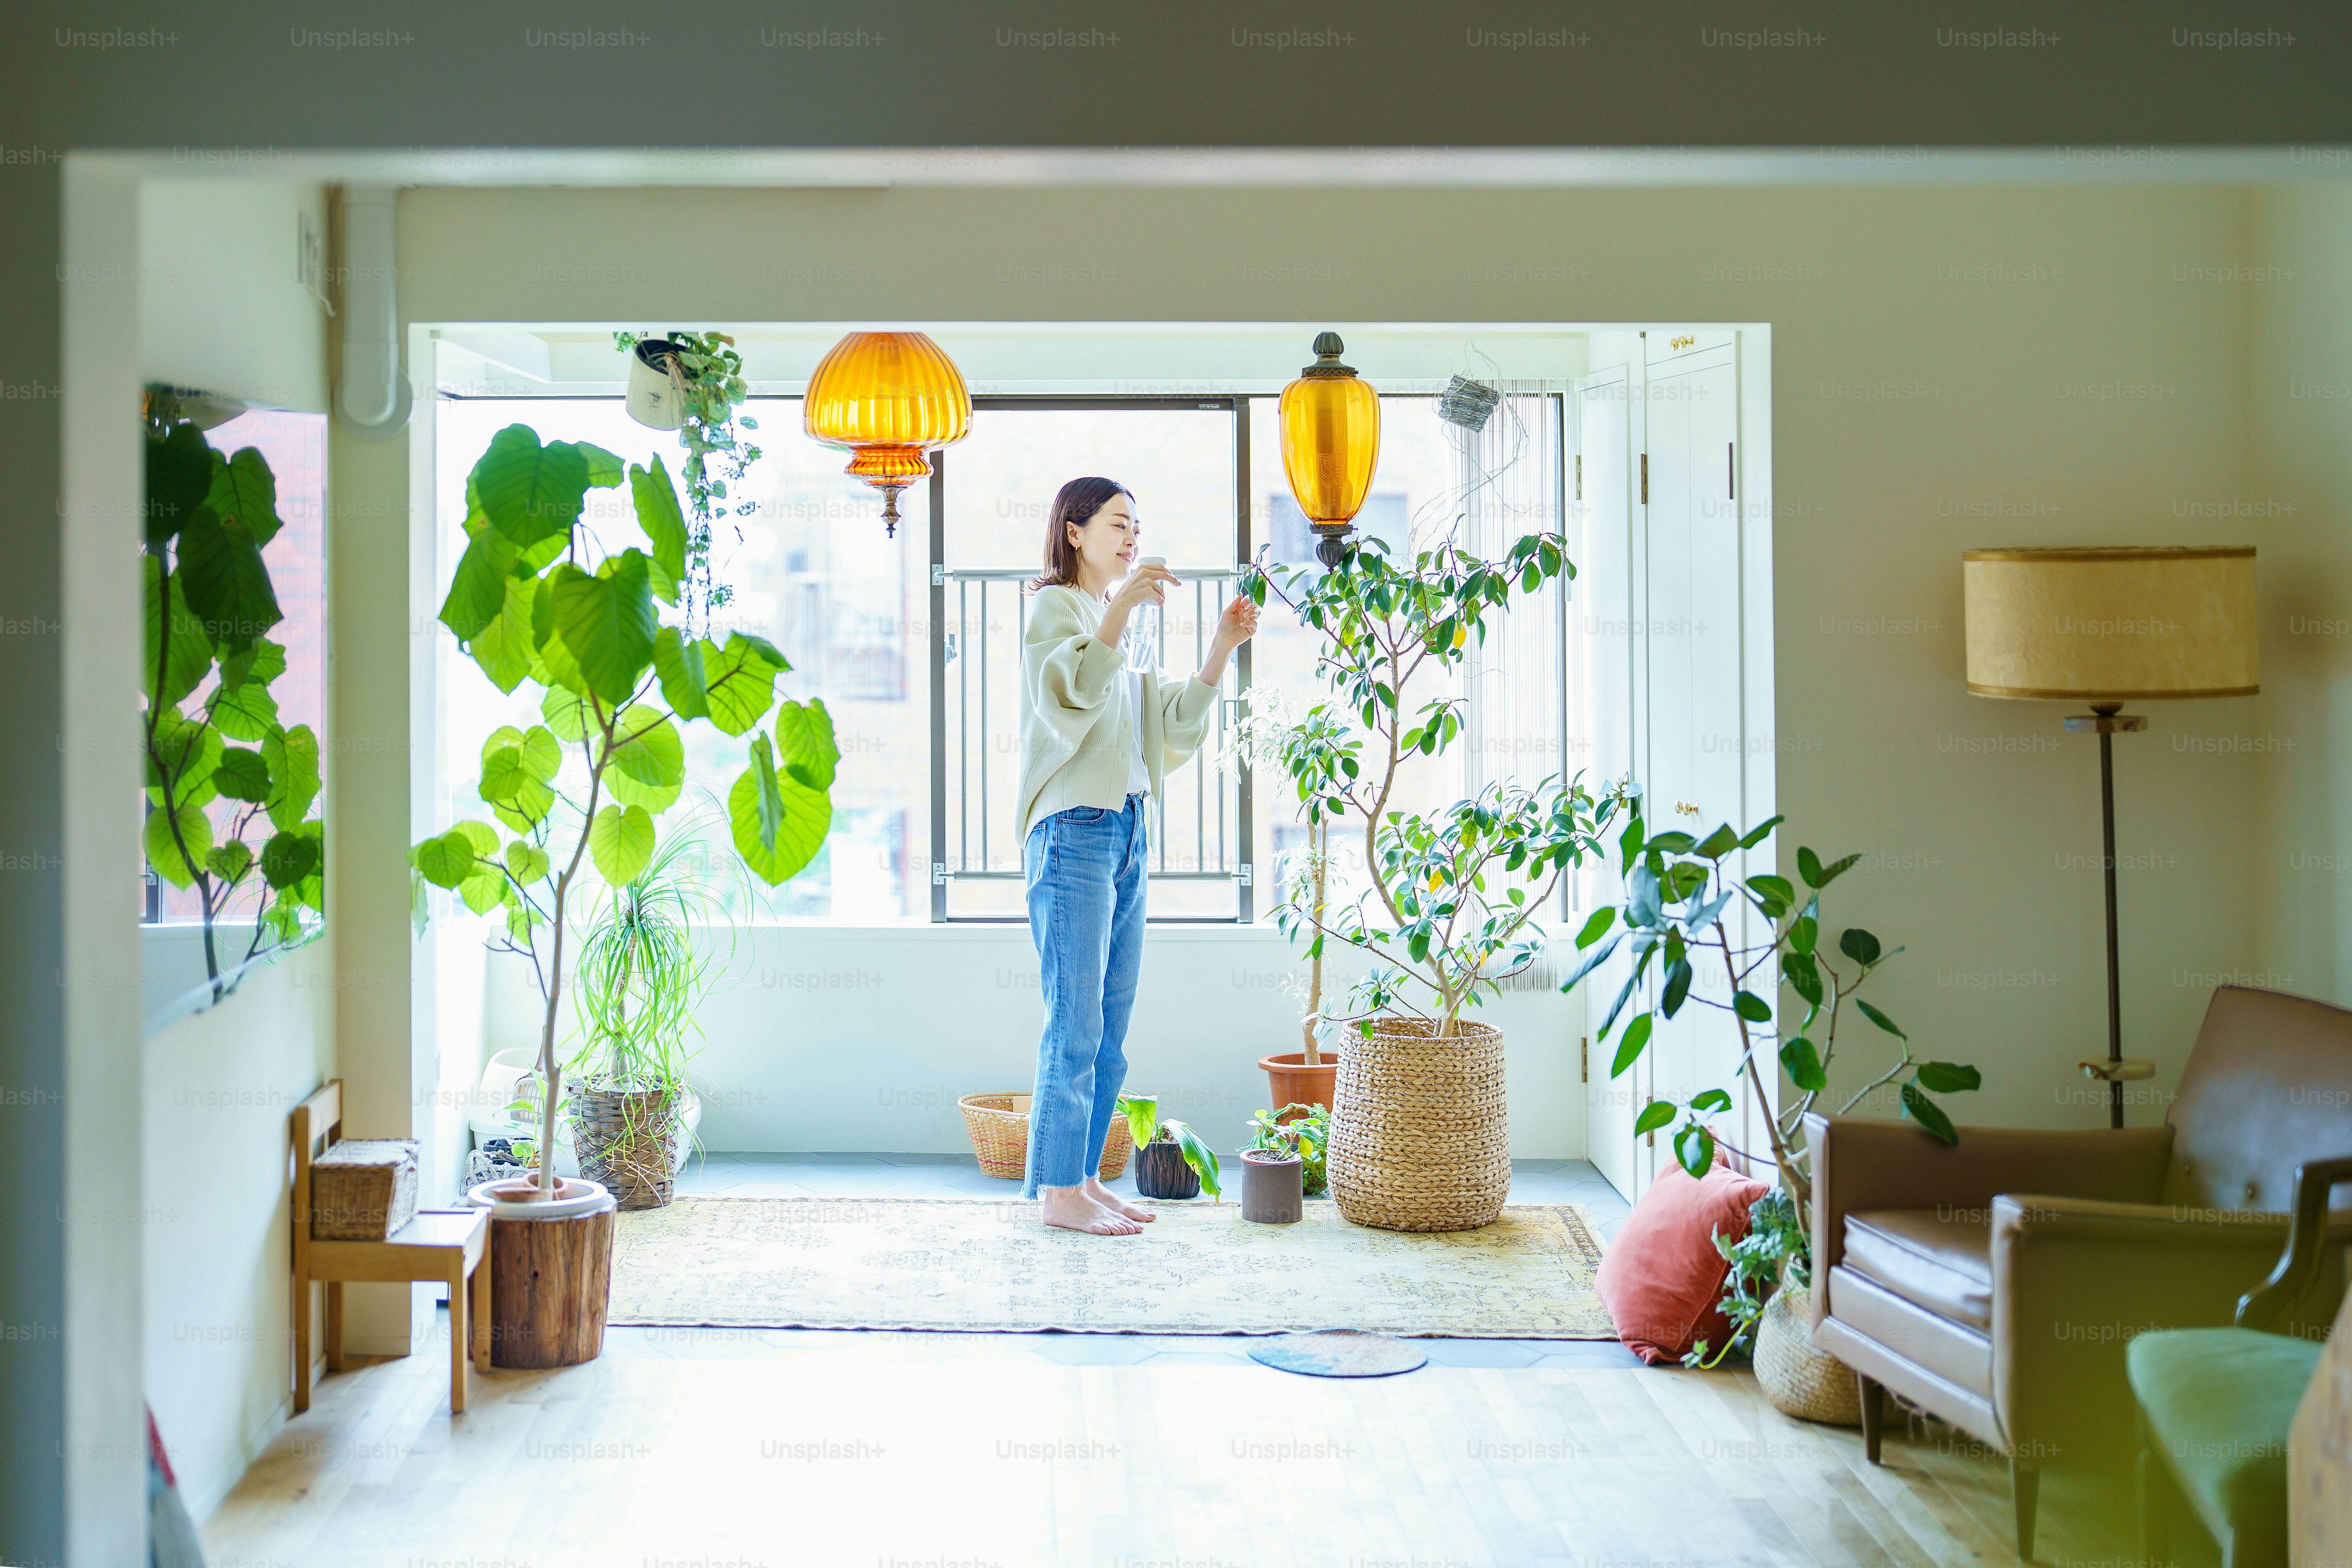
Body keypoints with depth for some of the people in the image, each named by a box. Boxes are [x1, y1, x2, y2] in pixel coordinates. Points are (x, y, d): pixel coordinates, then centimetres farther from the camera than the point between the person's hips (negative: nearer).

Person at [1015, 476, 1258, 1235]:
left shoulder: (1113, 618, 22)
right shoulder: (1055, 606, -4)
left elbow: (1173, 723, 17)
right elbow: (1070, 692, -24)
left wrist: (1222, 648, 7)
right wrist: (1122, 608, -30)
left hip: (1126, 832, 9)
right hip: (1074, 831, -9)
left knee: (1109, 1029, 10)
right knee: (1076, 1024, -7)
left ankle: (1084, 1179, 16)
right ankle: (1059, 1192, -1)